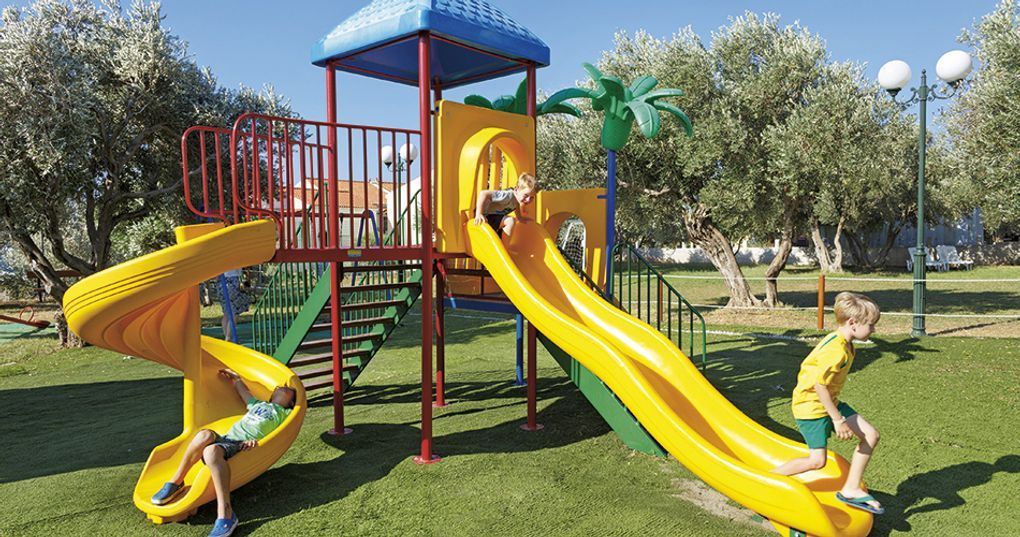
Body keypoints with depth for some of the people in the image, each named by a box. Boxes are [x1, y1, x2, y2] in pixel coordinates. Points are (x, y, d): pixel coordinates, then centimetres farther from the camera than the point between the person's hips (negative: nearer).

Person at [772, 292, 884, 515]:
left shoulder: (845, 345, 5)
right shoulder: (836, 350, -26)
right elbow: (820, 385, -26)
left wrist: (838, 414, 20)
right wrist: (838, 420, -21)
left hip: (829, 402, 10)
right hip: (811, 405, -10)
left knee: (871, 435, 4)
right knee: (817, 461, -5)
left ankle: (851, 489, 11)